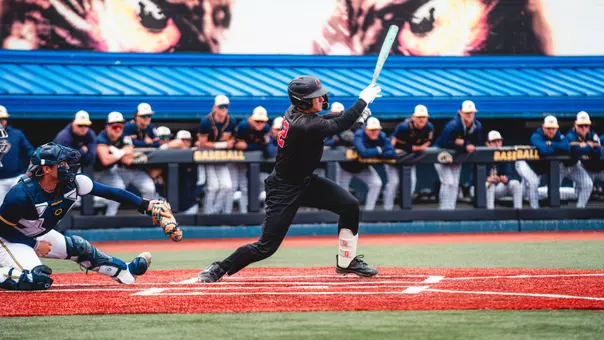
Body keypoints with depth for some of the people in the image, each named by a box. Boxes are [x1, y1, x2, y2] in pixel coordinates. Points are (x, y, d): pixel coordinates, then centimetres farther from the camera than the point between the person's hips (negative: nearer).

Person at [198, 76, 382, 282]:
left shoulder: (295, 111, -6)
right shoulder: (305, 126, -31)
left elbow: (327, 120, 11)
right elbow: (340, 125, -21)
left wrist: (356, 113, -5)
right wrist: (364, 100, -9)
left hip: (305, 182, 9)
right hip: (285, 190, -9)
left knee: (350, 205, -1)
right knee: (267, 247, -7)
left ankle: (346, 262, 13)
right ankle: (218, 270, 10)